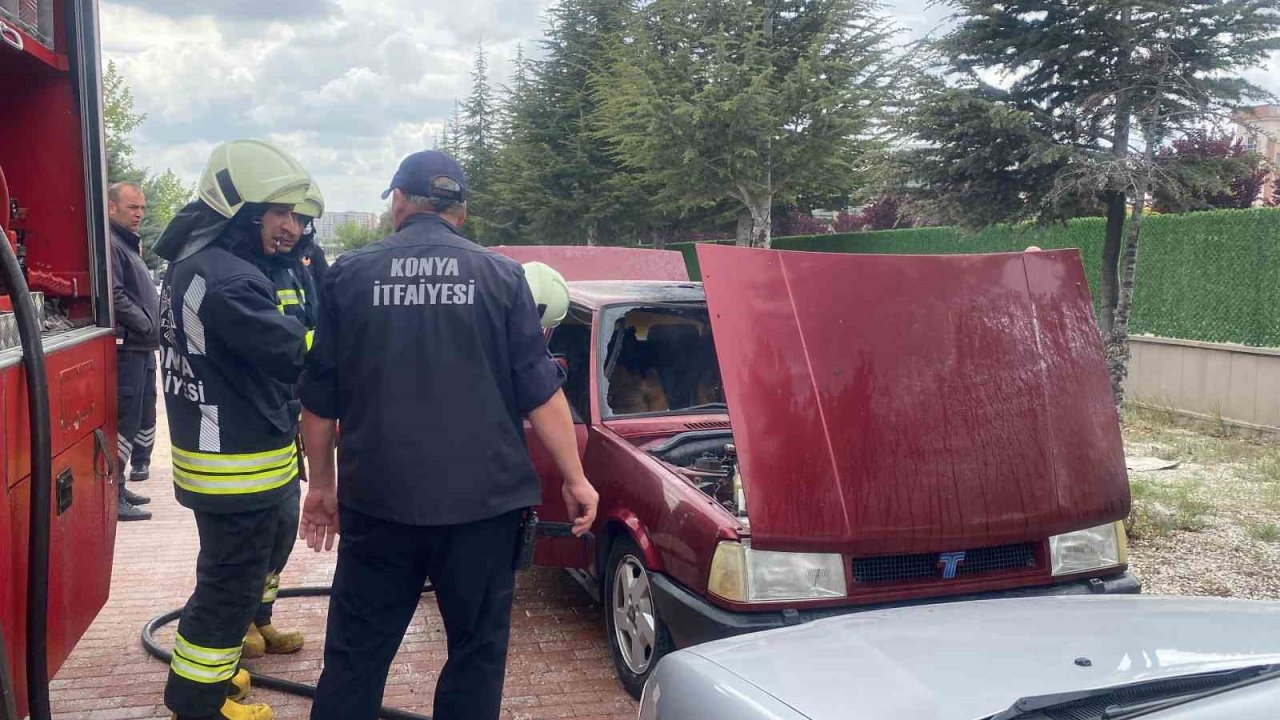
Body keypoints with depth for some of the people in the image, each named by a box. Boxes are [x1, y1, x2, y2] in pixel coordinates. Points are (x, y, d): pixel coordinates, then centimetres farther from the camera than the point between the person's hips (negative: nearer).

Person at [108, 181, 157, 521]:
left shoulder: (128, 244, 21)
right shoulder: (109, 245, -12)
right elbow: (114, 297, -22)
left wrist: (152, 335, 13)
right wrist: (147, 326, -15)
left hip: (142, 348, 11)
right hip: (126, 348, -11)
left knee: (141, 420, 15)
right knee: (125, 422, -8)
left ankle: (119, 487, 24)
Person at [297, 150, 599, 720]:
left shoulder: (349, 275, 3)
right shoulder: (501, 276, 1)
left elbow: (319, 399, 6)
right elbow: (540, 392, -2)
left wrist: (322, 483, 17)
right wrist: (575, 479, 6)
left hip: (377, 497, 1)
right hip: (483, 496, -1)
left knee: (356, 654, 12)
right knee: (477, 651, 12)